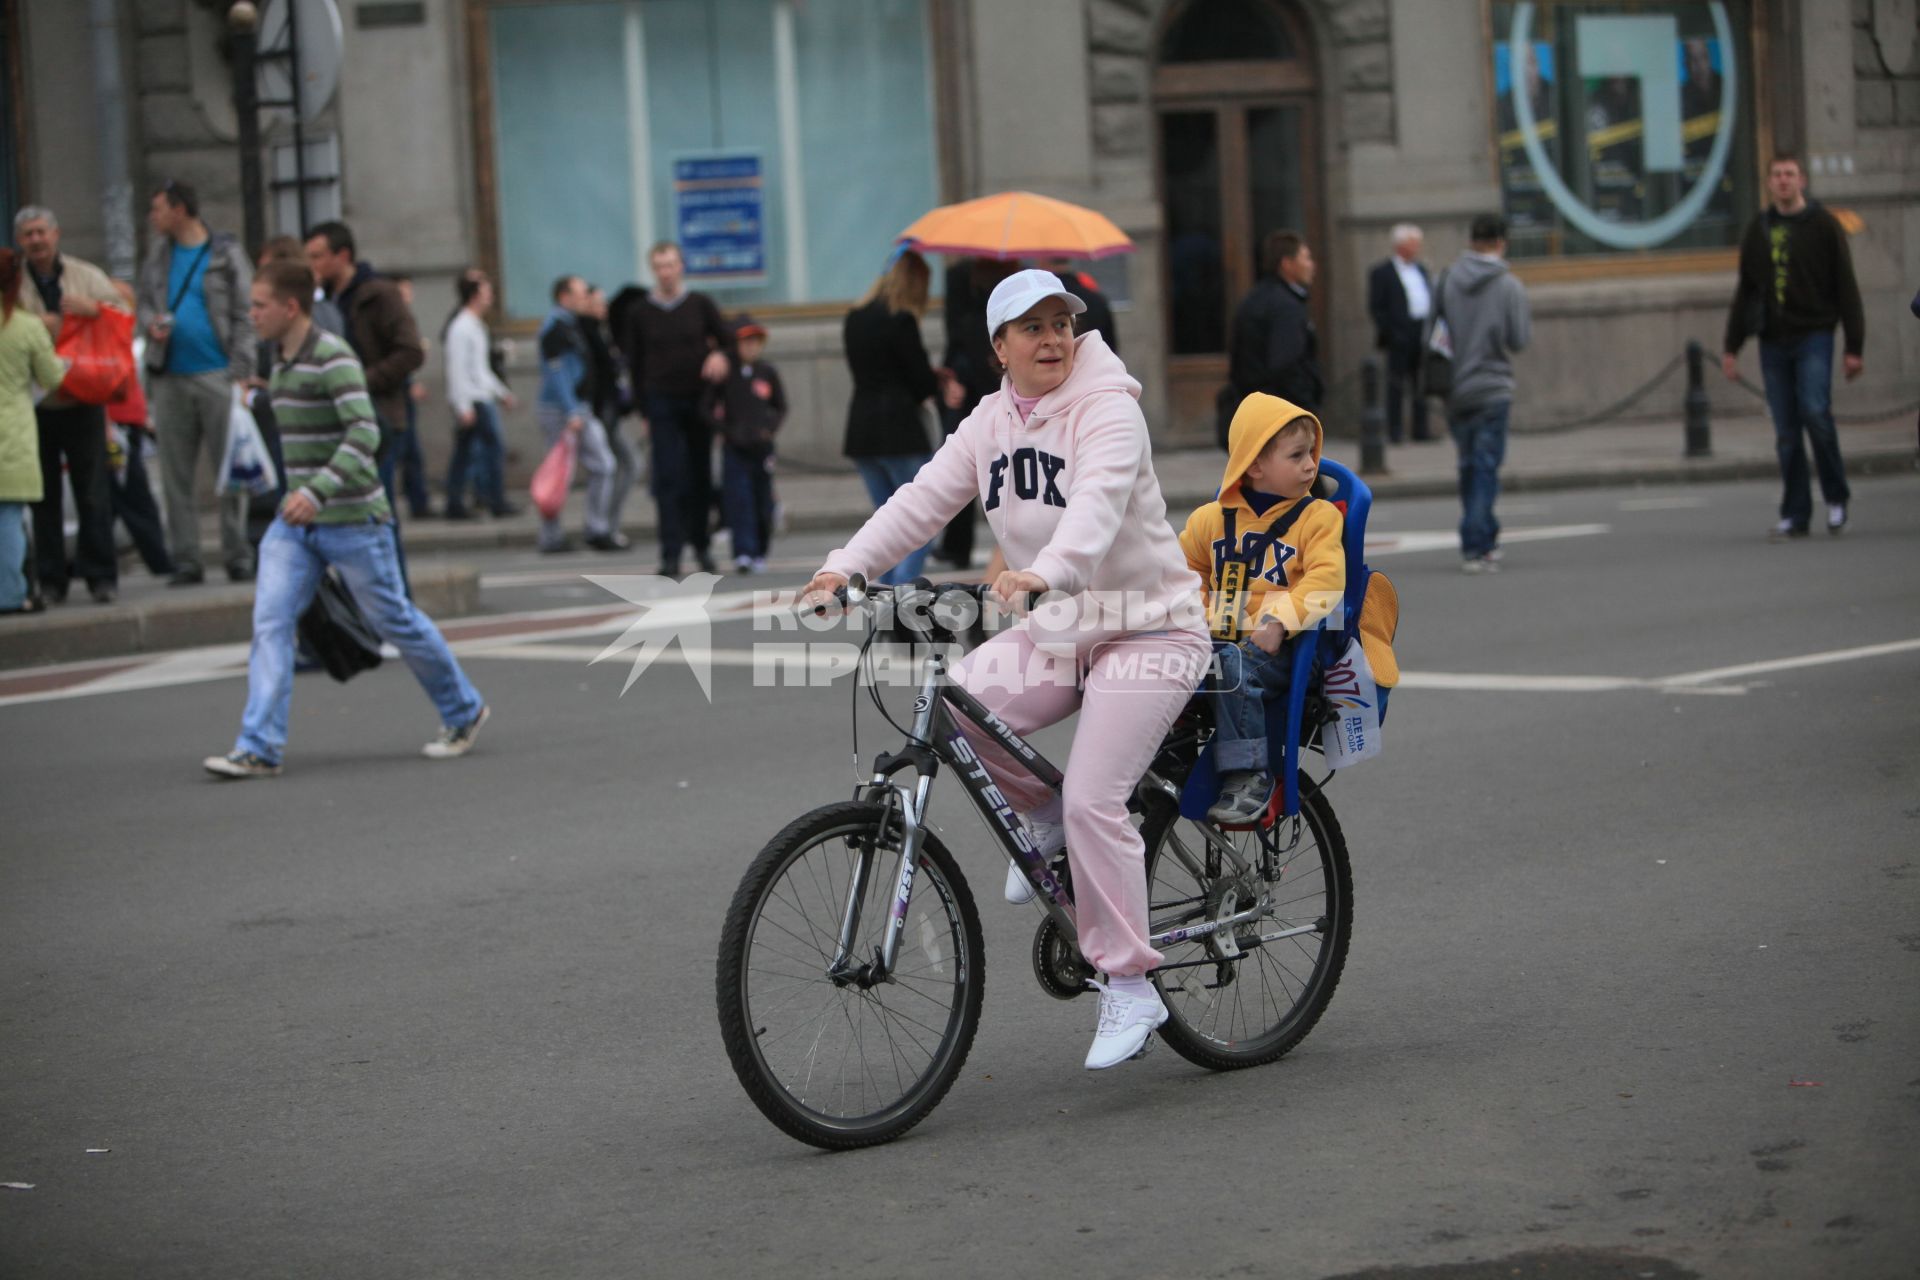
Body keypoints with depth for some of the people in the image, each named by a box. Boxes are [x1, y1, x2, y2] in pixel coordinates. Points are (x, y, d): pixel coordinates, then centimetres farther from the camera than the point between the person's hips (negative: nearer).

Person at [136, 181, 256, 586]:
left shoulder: (226, 253, -1)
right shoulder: (159, 254, 14)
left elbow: (243, 316, -4)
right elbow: (145, 301, 23)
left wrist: (239, 371, -12)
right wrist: (150, 322, -1)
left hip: (216, 375, -5)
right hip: (170, 378, 5)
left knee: (229, 471, -3)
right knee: (175, 474, 4)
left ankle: (238, 556, 2)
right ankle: (186, 560, 9)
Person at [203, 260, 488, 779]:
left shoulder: (332, 358, -16)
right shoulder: (281, 362, 11)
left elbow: (363, 432, -27)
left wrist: (317, 491, -37)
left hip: (350, 519, -7)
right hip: (295, 522, 7)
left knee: (395, 620, 5)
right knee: (270, 623, -8)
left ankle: (463, 713, 26)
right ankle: (258, 749, -12)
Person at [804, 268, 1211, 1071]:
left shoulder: (1107, 409, -14)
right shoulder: (991, 423, 6)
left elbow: (1097, 503, -33)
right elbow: (924, 498, -2)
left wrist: (1044, 572, -52)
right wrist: (844, 567, -17)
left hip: (1146, 627, -6)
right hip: (1056, 632, 6)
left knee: (1093, 799, -18)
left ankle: (1129, 988, -8)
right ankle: (1043, 819, 8)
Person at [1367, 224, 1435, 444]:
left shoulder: (1421, 269, 18)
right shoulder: (1382, 272, -2)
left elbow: (1431, 300, 20)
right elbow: (1375, 308, -6)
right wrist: (1389, 333, -14)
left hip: (1422, 336, 6)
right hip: (1400, 338, -6)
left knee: (1421, 384, 8)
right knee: (1396, 384, -4)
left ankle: (1420, 430, 12)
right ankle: (1395, 431, -1)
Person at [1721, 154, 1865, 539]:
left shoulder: (1823, 225, 0)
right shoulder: (1758, 230, 12)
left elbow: (1846, 288, -1)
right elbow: (1745, 291, 18)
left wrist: (1854, 347, -6)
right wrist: (1731, 346, 14)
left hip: (1813, 336, -4)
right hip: (1773, 341, 4)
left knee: (1814, 411, -19)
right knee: (1786, 432, 2)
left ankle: (1837, 496, -1)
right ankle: (1795, 514, 6)